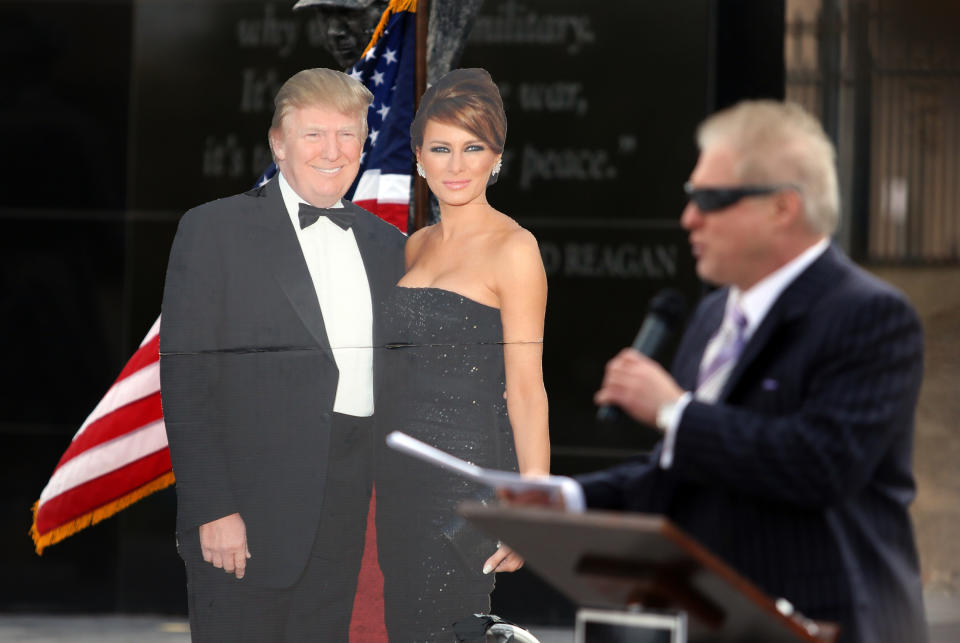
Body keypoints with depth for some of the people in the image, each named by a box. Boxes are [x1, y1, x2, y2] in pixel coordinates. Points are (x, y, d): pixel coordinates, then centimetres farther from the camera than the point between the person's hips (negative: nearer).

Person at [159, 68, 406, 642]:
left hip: (347, 514, 5)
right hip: (248, 514, -5)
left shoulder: (388, 245, 15)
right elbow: (184, 380, -7)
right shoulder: (215, 230, -1)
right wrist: (212, 509, -14)